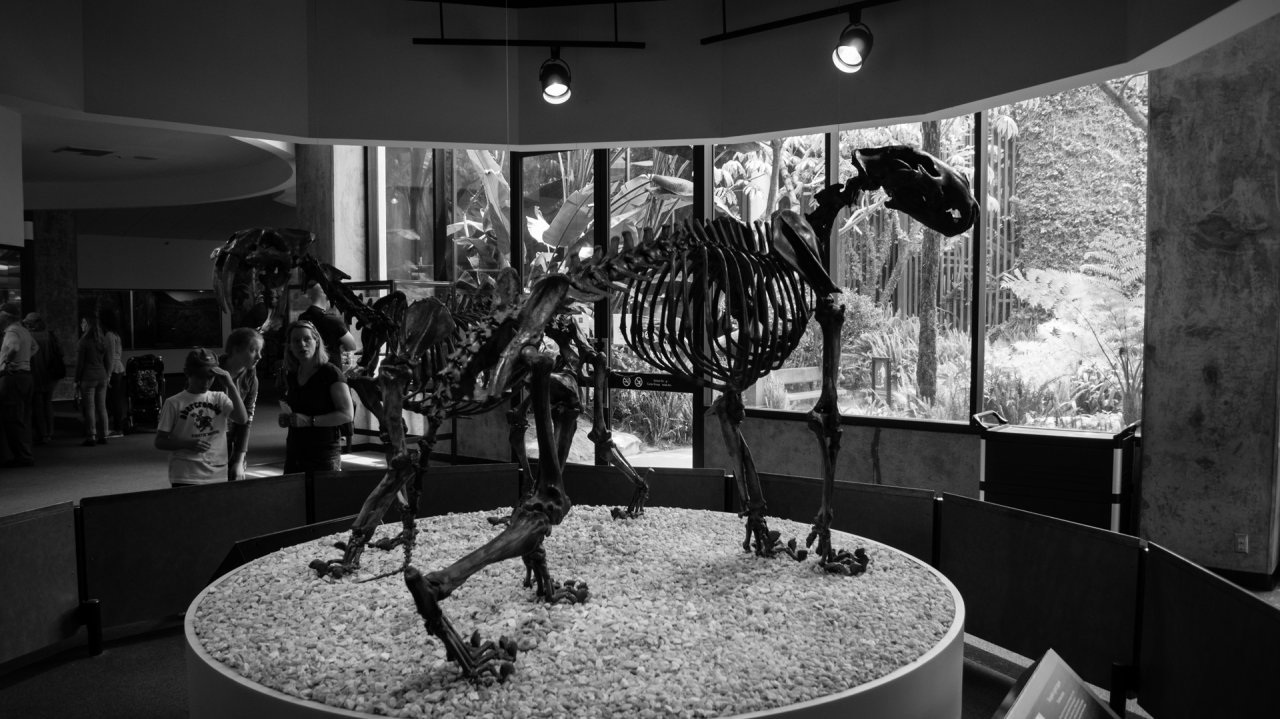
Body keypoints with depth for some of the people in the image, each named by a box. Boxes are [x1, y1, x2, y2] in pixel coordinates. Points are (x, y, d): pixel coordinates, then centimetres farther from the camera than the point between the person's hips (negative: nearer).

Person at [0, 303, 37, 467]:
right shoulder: (25, 332, 17)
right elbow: (34, 347, 38)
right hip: (26, 374, 10)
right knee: (23, 419, 12)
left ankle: (22, 456, -8)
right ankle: (24, 453, 16)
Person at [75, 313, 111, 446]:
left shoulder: (83, 341, -10)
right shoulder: (102, 340, 9)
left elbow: (80, 363, -9)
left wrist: (77, 380, -3)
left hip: (88, 378, -6)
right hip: (102, 377, 6)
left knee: (89, 408, -2)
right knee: (101, 407, 9)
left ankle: (91, 437, -2)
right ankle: (103, 436, 12)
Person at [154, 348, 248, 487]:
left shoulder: (220, 398, 7)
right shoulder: (174, 403, -1)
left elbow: (243, 419, -9)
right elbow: (160, 442, 0)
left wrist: (231, 386, -12)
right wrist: (188, 444, -17)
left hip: (217, 475, 3)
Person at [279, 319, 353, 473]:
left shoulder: (330, 373, -10)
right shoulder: (291, 375, 11)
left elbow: (347, 414, -15)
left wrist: (309, 421, -20)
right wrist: (286, 419, 5)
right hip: (294, 453, 6)